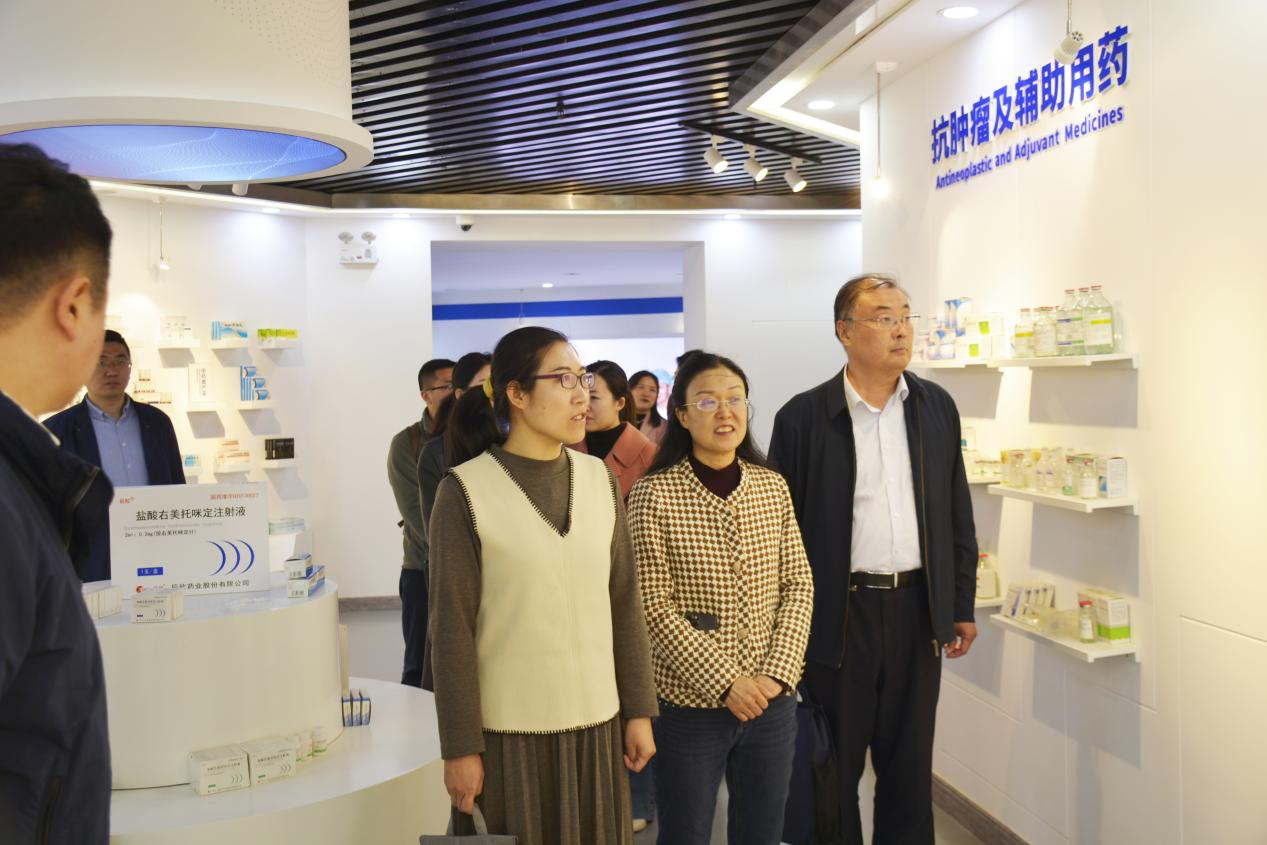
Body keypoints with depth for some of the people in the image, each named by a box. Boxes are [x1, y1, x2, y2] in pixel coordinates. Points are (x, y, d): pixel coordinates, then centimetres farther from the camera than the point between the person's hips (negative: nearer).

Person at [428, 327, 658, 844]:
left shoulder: (599, 481, 3)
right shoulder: (466, 492, -10)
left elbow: (624, 604, 6)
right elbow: (452, 629, -9)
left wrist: (639, 710, 6)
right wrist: (460, 747, -9)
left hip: (596, 724, 4)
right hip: (507, 733, -4)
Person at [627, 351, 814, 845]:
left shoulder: (772, 487, 4)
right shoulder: (654, 494, -10)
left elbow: (798, 586, 4)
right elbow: (655, 607, -13)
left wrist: (777, 674, -8)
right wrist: (725, 683, -16)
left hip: (773, 702, 4)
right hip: (689, 706, -4)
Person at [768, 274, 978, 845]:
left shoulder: (937, 407, 5)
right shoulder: (804, 417, -7)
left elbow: (957, 516, 10)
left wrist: (962, 606, 10)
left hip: (918, 609, 3)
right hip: (837, 613, -3)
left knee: (910, 765, 14)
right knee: (834, 768, 10)